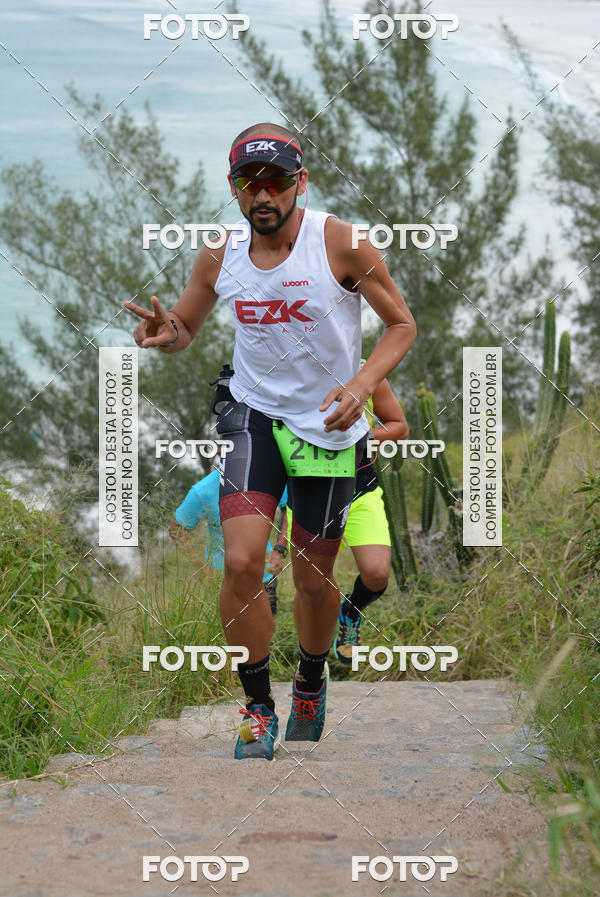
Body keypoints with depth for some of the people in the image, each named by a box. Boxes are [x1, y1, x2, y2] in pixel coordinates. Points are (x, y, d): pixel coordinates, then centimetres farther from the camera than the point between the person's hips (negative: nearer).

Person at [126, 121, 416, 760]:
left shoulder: (339, 242, -15)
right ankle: (258, 708, 0)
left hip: (328, 426, -1)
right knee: (241, 562, -16)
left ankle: (311, 684, 40)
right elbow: (183, 329, 11)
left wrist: (362, 383, -24)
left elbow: (402, 325, -6)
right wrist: (165, 333, -15)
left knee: (313, 577, 10)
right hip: (254, 416, 2)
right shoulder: (219, 257, -5)